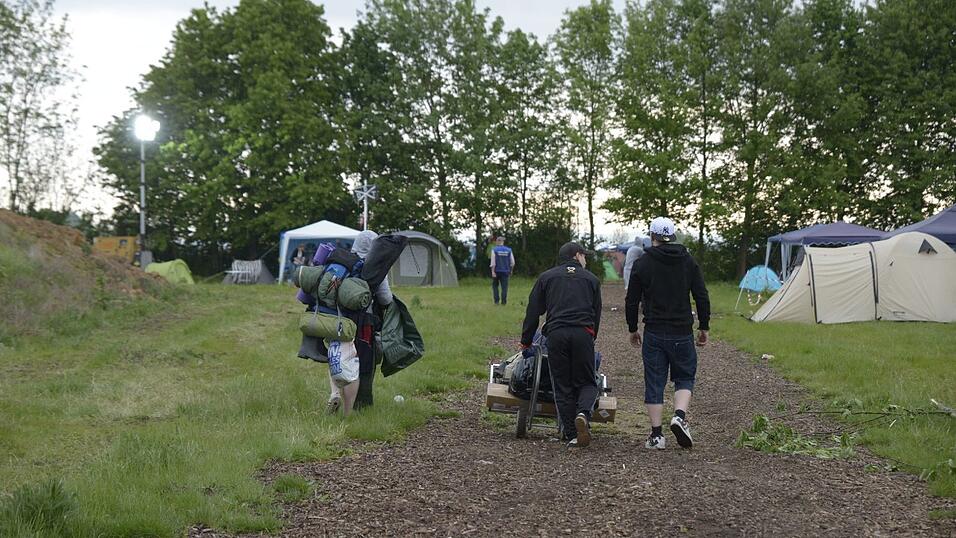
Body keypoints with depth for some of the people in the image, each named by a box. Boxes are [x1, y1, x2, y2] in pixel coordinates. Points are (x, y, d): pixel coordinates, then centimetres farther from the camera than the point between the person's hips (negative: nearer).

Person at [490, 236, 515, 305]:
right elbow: (512, 262, 4)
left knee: (495, 286, 11)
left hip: (497, 271, -1)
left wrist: (493, 271, -12)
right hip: (505, 271, 1)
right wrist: (510, 270, 15)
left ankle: (496, 301, 5)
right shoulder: (508, 250, 3)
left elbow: (493, 262, -11)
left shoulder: (494, 250, -4)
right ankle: (504, 301, -3)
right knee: (504, 286, 3)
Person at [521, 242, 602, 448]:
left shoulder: (546, 277, 19)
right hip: (583, 333, 0)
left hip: (555, 334, 0)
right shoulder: (591, 279, 20)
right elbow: (596, 314, 22)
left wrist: (525, 342, 21)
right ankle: (583, 414, -20)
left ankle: (571, 434, 0)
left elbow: (533, 312, 15)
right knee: (587, 382, 10)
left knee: (562, 386, 7)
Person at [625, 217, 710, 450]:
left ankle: (656, 435, 5)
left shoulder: (642, 263, -2)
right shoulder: (688, 261, 3)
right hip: (683, 334, 1)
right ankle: (679, 416, -10)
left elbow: (632, 301, 1)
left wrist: (633, 330, 14)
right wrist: (704, 327, 12)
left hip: (654, 334, -1)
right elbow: (702, 297, 2)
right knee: (685, 378, 15)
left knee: (654, 383, 6)